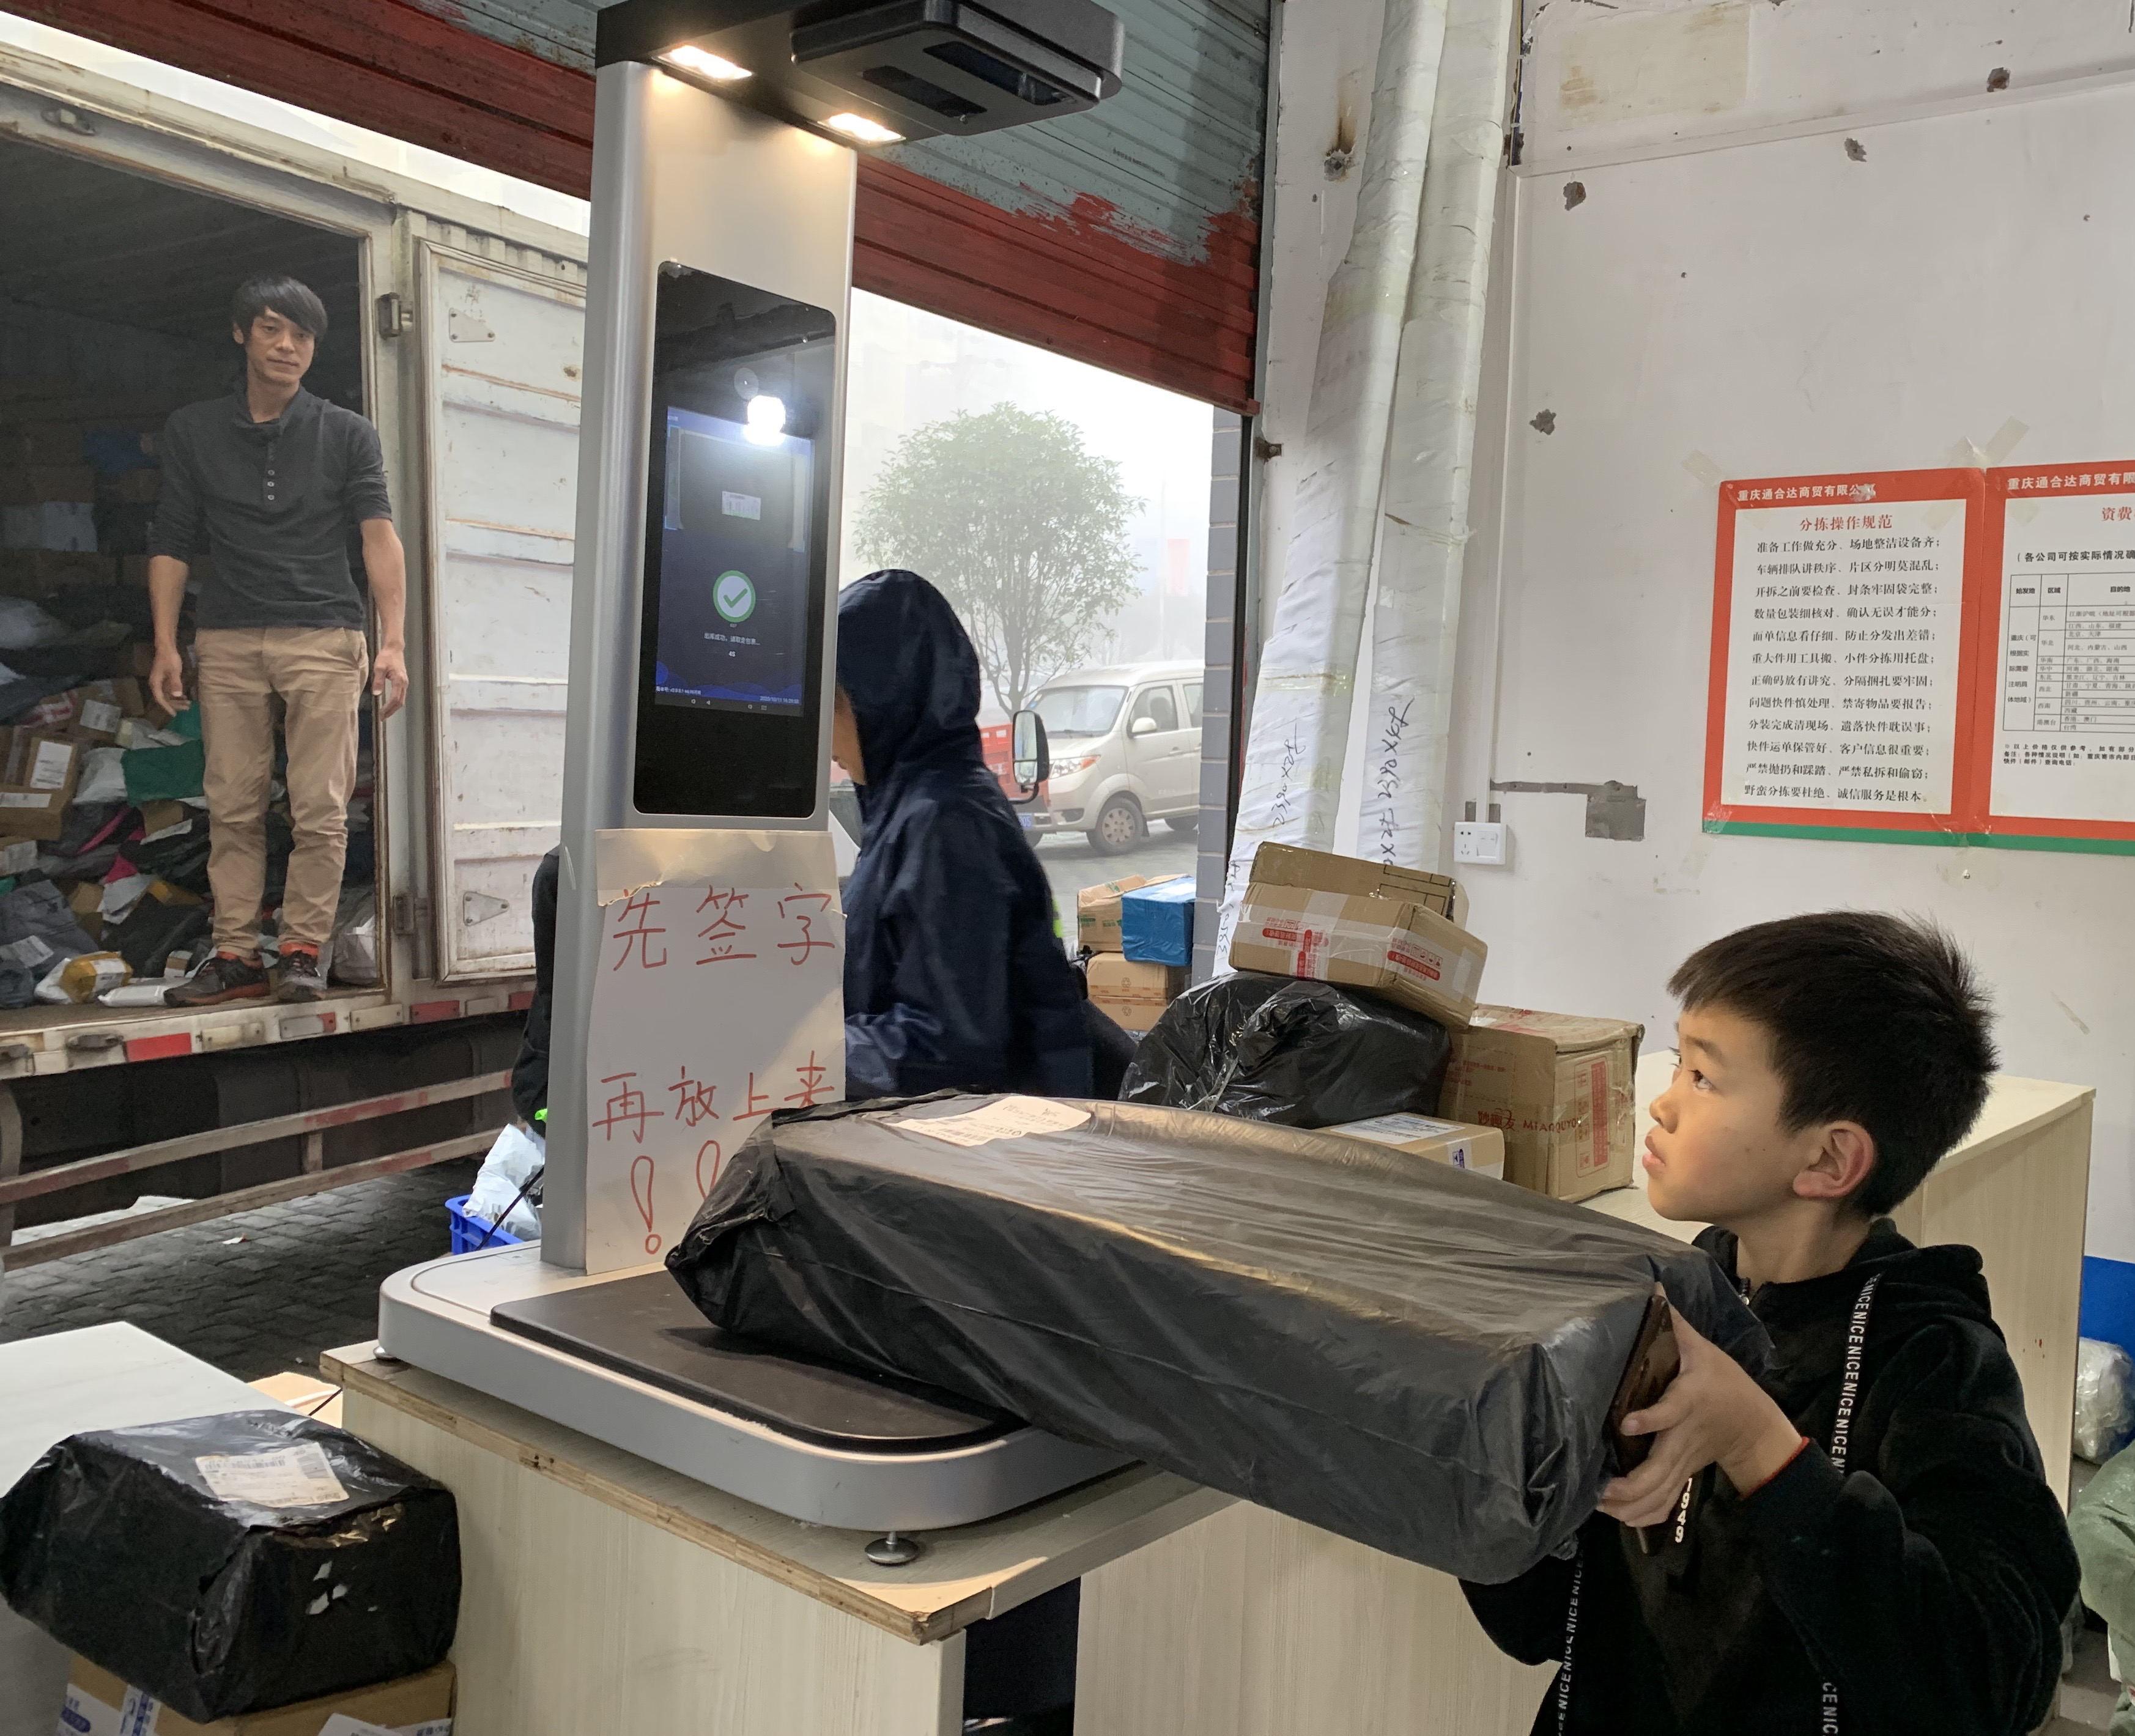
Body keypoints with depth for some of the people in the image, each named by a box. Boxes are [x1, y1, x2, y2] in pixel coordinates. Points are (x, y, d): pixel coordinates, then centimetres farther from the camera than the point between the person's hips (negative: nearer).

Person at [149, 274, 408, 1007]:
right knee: (233, 809, 1)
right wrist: (166, 645, 2)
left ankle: (304, 952, 3)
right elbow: (172, 543, 11)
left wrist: (392, 642, -15)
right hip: (227, 642, 2)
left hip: (323, 639, -2)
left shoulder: (348, 435, 7)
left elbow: (379, 536, -4)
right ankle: (236, 956, 6)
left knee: (321, 810, -5)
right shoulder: (193, 431, 13)